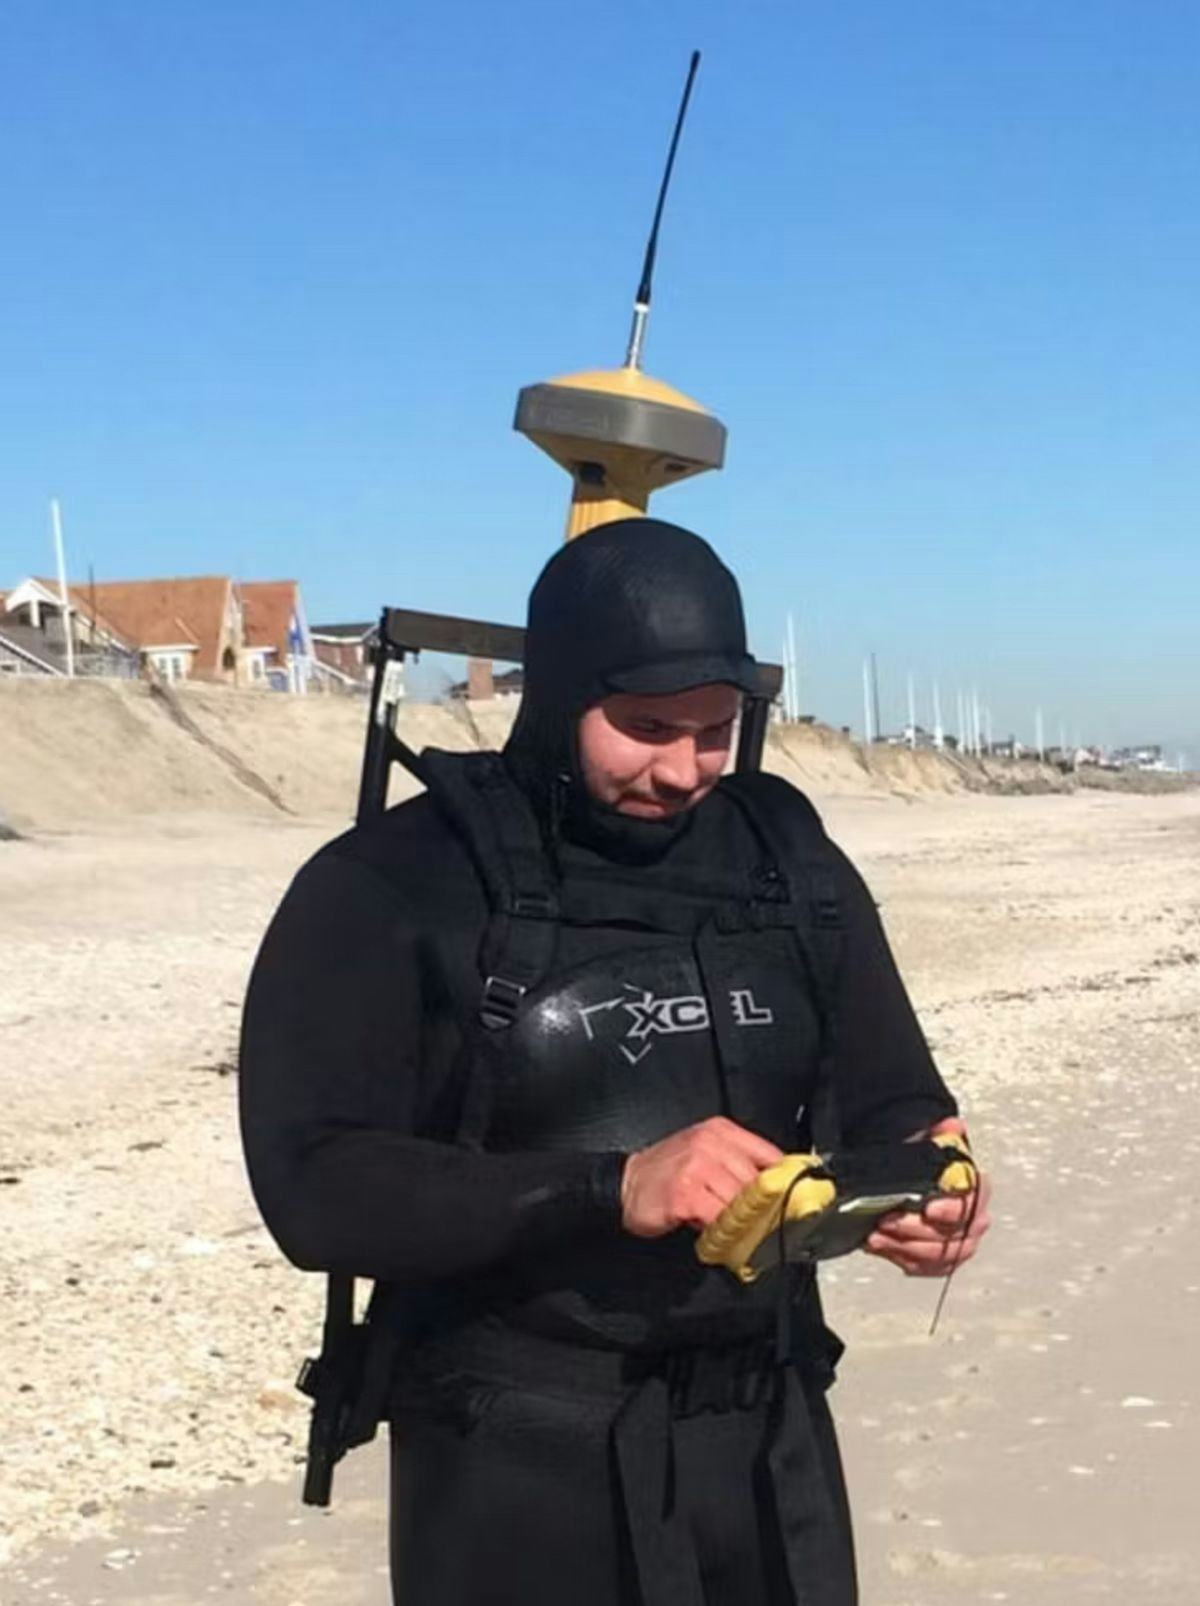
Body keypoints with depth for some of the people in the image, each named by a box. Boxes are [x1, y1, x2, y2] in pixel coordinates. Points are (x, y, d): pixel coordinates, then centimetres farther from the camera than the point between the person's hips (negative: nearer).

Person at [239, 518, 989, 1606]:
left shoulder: (788, 857, 4)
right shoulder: (388, 890, -10)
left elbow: (890, 1099, 8)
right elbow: (316, 1186, -18)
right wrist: (610, 1188, -27)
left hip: (774, 1444, 4)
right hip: (519, 1469, -4)